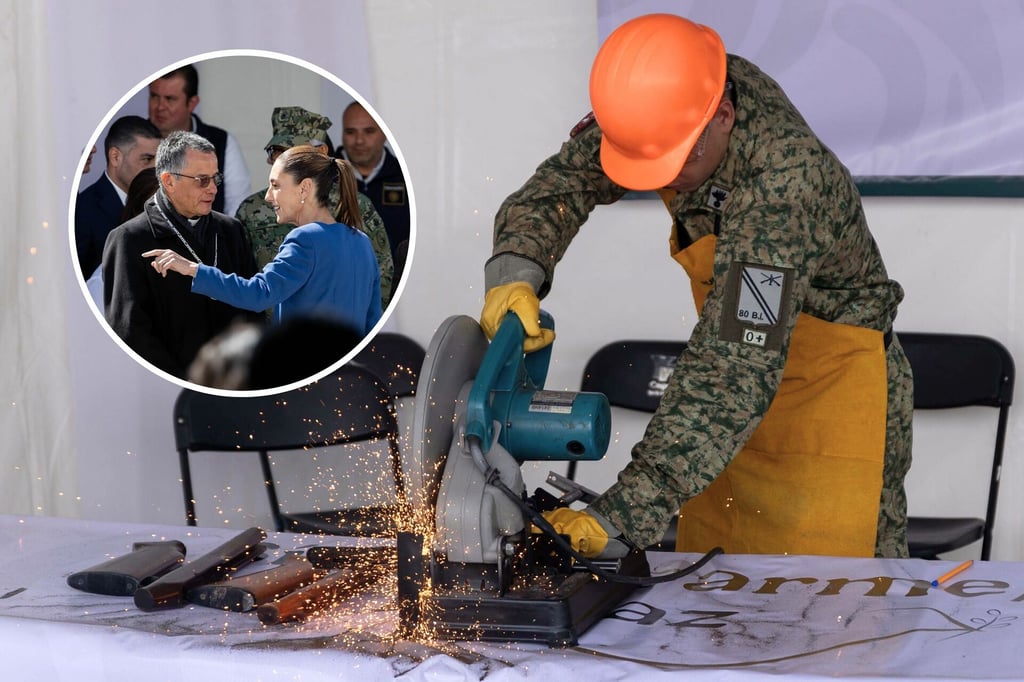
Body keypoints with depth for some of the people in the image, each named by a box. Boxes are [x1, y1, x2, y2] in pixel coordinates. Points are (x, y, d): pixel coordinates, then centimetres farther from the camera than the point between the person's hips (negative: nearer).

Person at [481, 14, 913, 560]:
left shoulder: (783, 182, -36)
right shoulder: (678, 97, -15)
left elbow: (735, 373, -40)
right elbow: (564, 180, -8)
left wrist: (618, 520, -45)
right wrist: (514, 271, -30)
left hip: (833, 393, -7)